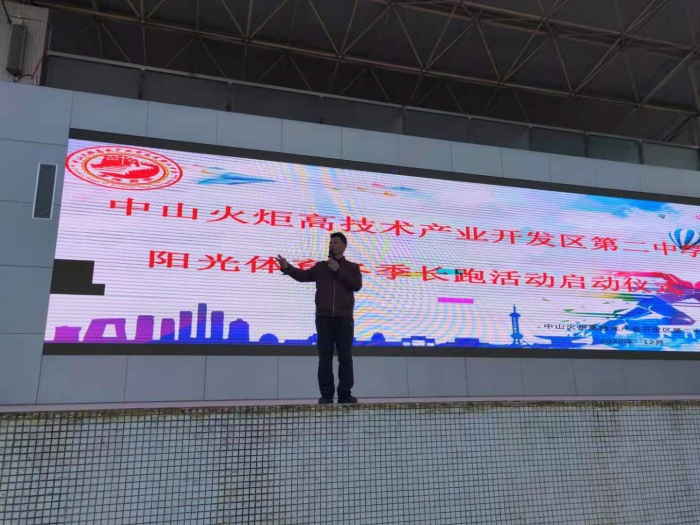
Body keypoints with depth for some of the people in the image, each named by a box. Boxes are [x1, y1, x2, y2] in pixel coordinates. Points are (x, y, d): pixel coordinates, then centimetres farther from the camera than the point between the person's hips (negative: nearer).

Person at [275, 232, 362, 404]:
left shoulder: (352, 267, 11)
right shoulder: (321, 266, 14)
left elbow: (357, 285, -5)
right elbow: (303, 275, 4)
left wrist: (338, 270, -8)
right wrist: (287, 268, -12)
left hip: (344, 318, -1)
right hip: (324, 317, 1)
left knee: (345, 357, 1)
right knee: (325, 357, 0)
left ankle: (345, 394, 7)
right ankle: (326, 394, 4)